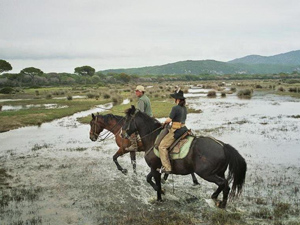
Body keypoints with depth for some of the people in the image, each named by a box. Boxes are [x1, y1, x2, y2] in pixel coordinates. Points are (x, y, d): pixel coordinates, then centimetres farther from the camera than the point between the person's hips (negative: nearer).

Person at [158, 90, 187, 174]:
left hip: (176, 131, -10)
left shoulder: (175, 108, -16)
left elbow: (169, 120, -16)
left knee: (162, 146, -7)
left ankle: (167, 168, -13)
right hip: (183, 128, 10)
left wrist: (165, 122, 5)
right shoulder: (184, 108, 11)